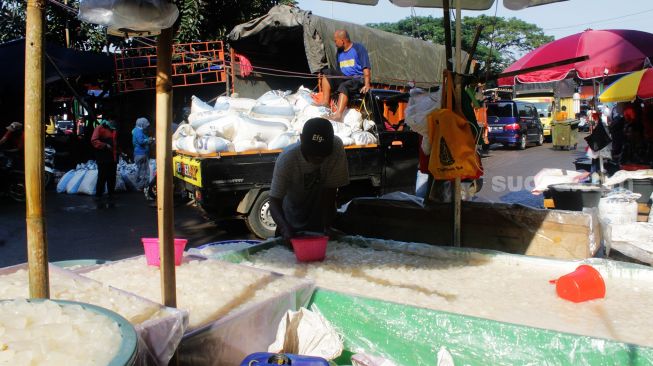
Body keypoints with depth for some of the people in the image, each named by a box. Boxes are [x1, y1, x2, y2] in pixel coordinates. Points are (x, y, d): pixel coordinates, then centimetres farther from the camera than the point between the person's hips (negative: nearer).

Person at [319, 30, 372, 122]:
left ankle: (338, 115, -54)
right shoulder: (339, 52, 17)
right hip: (344, 78, 7)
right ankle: (325, 102, -22)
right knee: (327, 73, -11)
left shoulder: (358, 48, -3)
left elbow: (366, 68, -11)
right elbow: (337, 71, 20)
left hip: (358, 79, -7)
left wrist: (367, 85, -22)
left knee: (344, 86, -36)